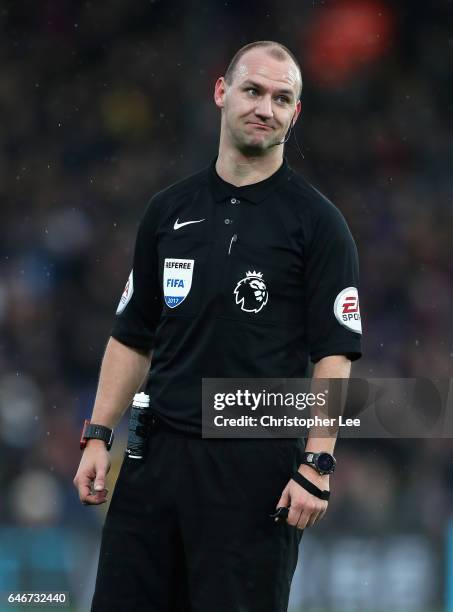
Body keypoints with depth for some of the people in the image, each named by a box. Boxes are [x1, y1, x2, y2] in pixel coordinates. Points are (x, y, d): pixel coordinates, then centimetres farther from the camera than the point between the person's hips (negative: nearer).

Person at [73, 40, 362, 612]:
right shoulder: (168, 210, 12)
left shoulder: (316, 221, -2)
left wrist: (316, 466, -15)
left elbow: (334, 354, -7)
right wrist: (98, 436, 7)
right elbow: (132, 336, 16)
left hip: (256, 464, -4)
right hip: (156, 455, 4)